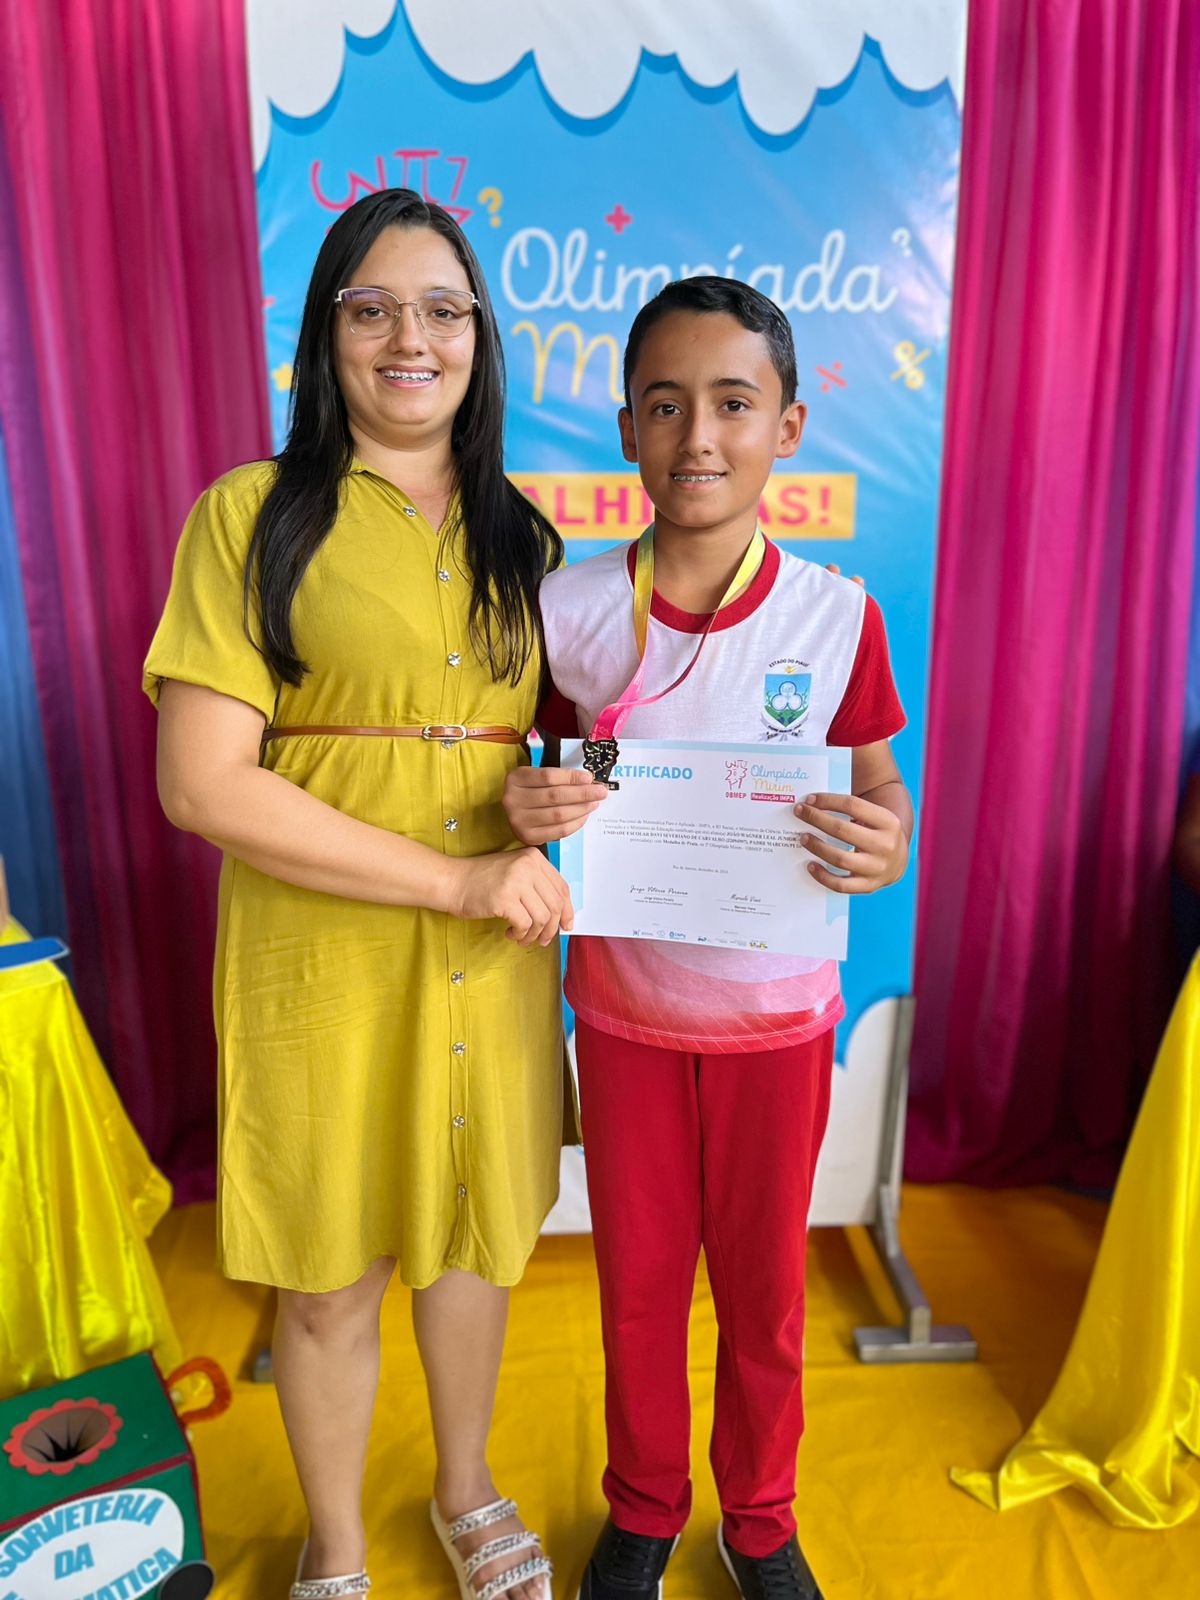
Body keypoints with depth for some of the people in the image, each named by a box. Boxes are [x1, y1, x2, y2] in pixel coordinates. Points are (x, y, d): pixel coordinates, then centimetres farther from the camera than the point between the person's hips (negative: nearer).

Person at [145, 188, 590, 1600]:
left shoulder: (520, 537, 9)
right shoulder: (254, 515, -6)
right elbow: (201, 785, -15)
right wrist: (455, 876, -18)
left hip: (490, 962, 4)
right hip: (321, 953, -3)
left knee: (474, 1237, 20)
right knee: (331, 1280, 14)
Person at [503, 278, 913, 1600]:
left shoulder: (835, 614, -11)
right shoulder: (567, 608, -9)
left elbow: (878, 785, -1)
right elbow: (541, 779, 3)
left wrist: (887, 845, -24)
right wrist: (529, 811, -20)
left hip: (774, 1012, 0)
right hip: (624, 1009, 1)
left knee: (763, 1288, 18)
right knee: (638, 1280, 19)